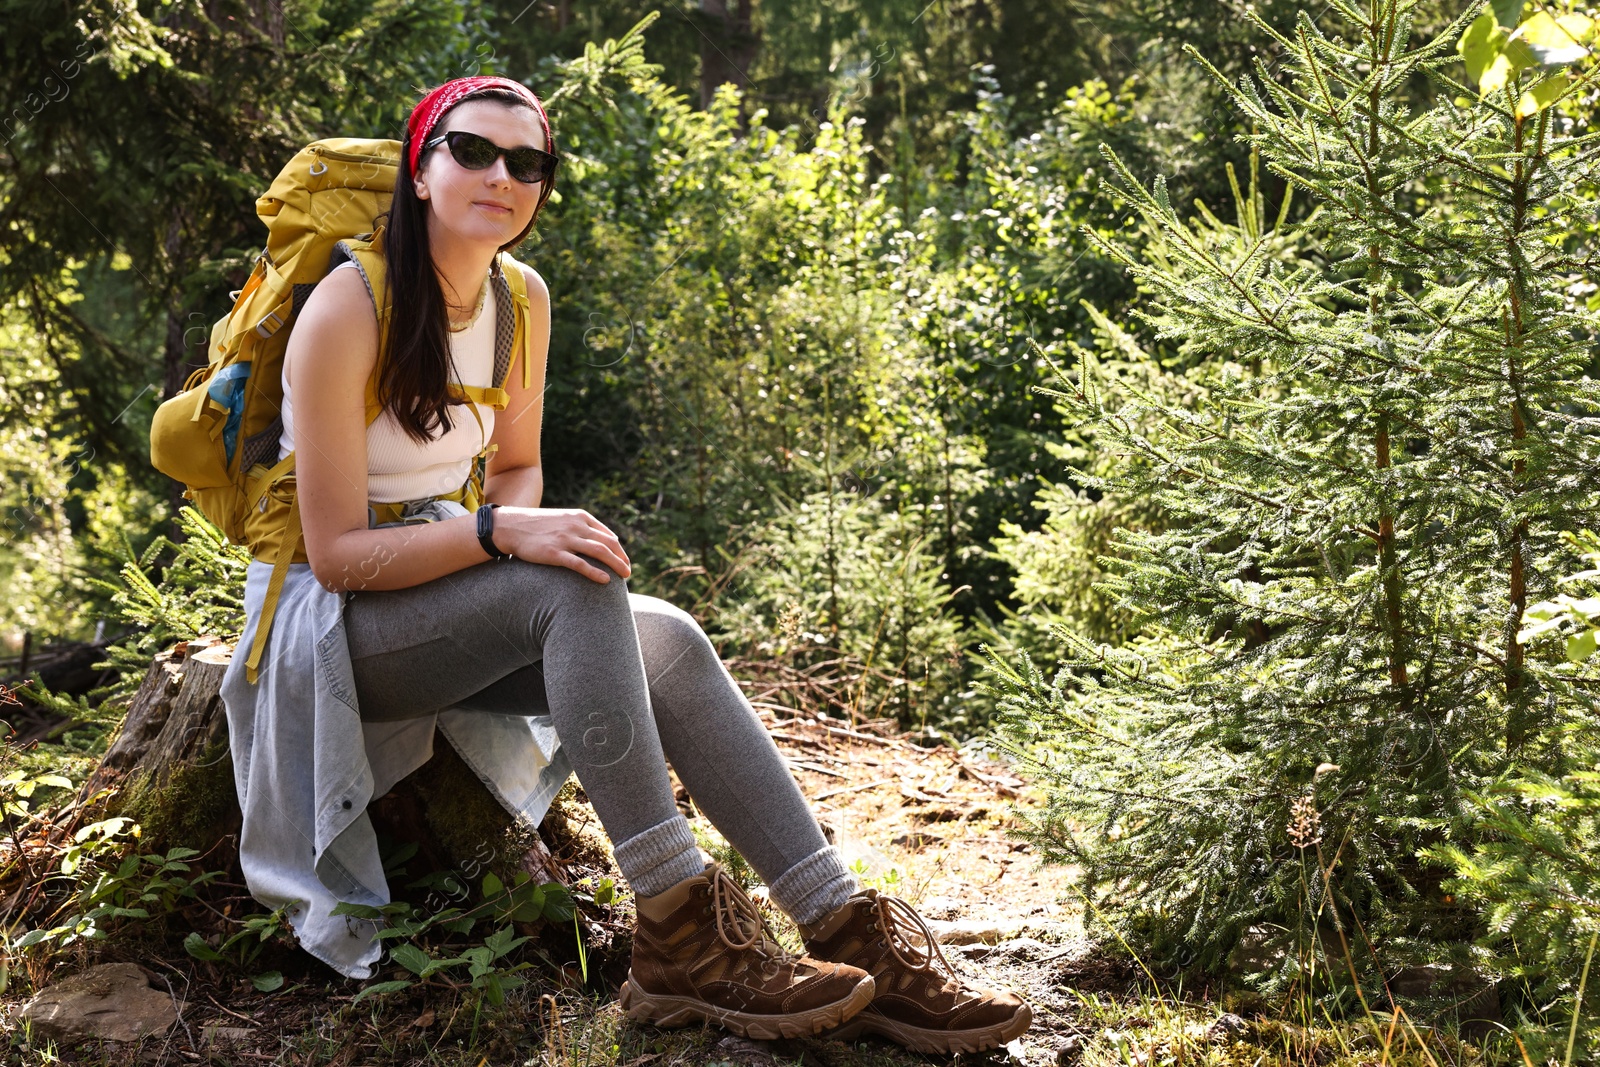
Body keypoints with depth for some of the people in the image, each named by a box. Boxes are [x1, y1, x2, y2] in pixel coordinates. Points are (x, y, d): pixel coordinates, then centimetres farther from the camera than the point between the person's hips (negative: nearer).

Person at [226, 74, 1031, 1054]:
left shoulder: (523, 297, 2)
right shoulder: (348, 311, -19)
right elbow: (338, 552, -20)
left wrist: (522, 523, -9)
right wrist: (501, 533, -32)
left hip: (443, 597, 6)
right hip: (336, 620, -6)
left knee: (667, 642, -20)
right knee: (581, 591, -32)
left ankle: (851, 933, -24)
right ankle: (679, 938, -31)